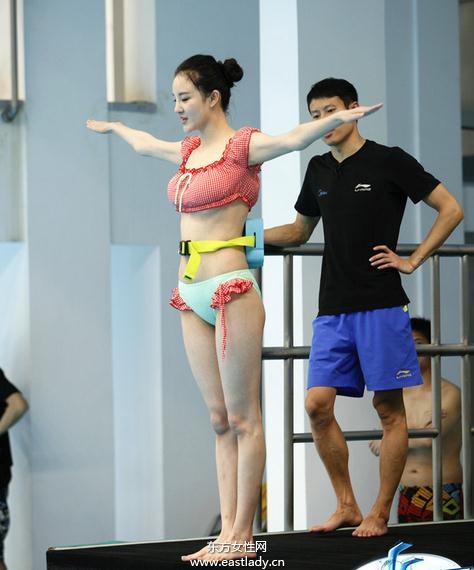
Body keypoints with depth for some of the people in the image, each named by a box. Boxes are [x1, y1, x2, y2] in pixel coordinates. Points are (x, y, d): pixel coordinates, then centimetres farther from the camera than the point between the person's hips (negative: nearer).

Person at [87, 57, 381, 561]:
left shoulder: (243, 146, -7)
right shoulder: (189, 151, 16)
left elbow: (293, 139, -26)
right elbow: (144, 144, 37)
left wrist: (337, 119, -45)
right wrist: (112, 127, 55)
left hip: (230, 291, -8)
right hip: (193, 294, 8)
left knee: (242, 418, -3)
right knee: (219, 419, 7)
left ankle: (242, 535, -1)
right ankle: (227, 531, 8)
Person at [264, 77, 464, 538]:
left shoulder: (389, 162, -3)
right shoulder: (319, 170, 15)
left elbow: (451, 210, -2)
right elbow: (300, 230, 28)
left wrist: (412, 261, -6)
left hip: (381, 305, -5)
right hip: (332, 309, 6)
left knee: (388, 408, -1)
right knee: (317, 405, -4)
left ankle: (379, 514, 5)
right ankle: (346, 507, 8)